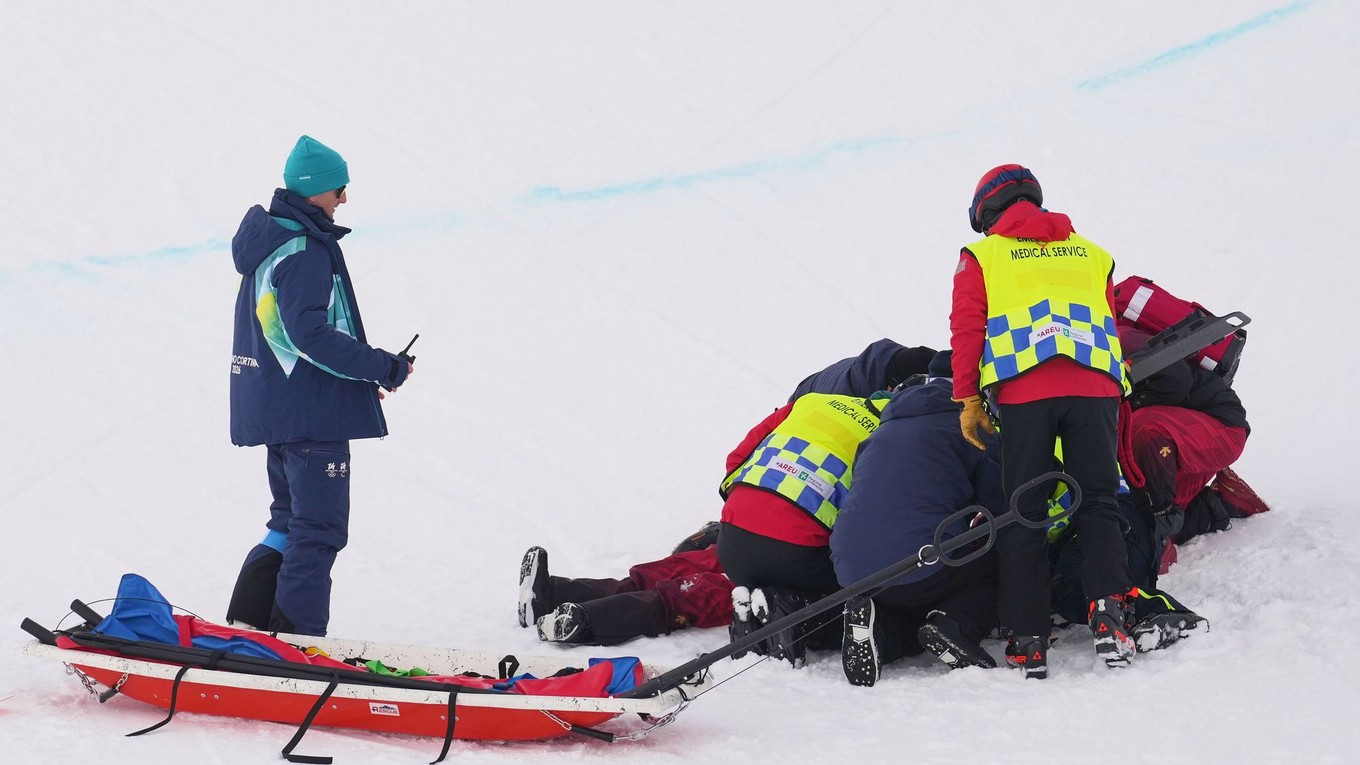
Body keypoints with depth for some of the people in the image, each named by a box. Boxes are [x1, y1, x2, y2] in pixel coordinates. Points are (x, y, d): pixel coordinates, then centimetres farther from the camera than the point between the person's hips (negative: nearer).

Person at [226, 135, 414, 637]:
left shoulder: (267, 238, 13)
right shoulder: (304, 250, -18)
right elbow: (309, 334, -25)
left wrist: (361, 372, 17)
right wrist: (382, 367, -19)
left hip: (271, 407, 10)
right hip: (310, 411, -10)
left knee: (291, 522, 20)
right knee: (318, 530, -3)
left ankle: (245, 624, 19)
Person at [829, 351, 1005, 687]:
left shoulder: (884, 431, 26)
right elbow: (999, 511, 5)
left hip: (852, 572, 6)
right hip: (922, 567, -6)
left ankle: (876, 624, -2)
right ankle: (955, 624, -11)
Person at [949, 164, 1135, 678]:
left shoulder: (982, 256, 16)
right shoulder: (1091, 254, 26)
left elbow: (967, 328, 7)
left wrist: (968, 399, 10)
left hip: (1024, 392, -2)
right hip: (1095, 389, 2)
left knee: (1023, 516, 3)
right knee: (1097, 505, 5)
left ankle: (1027, 642, -3)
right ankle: (1109, 616, -15)